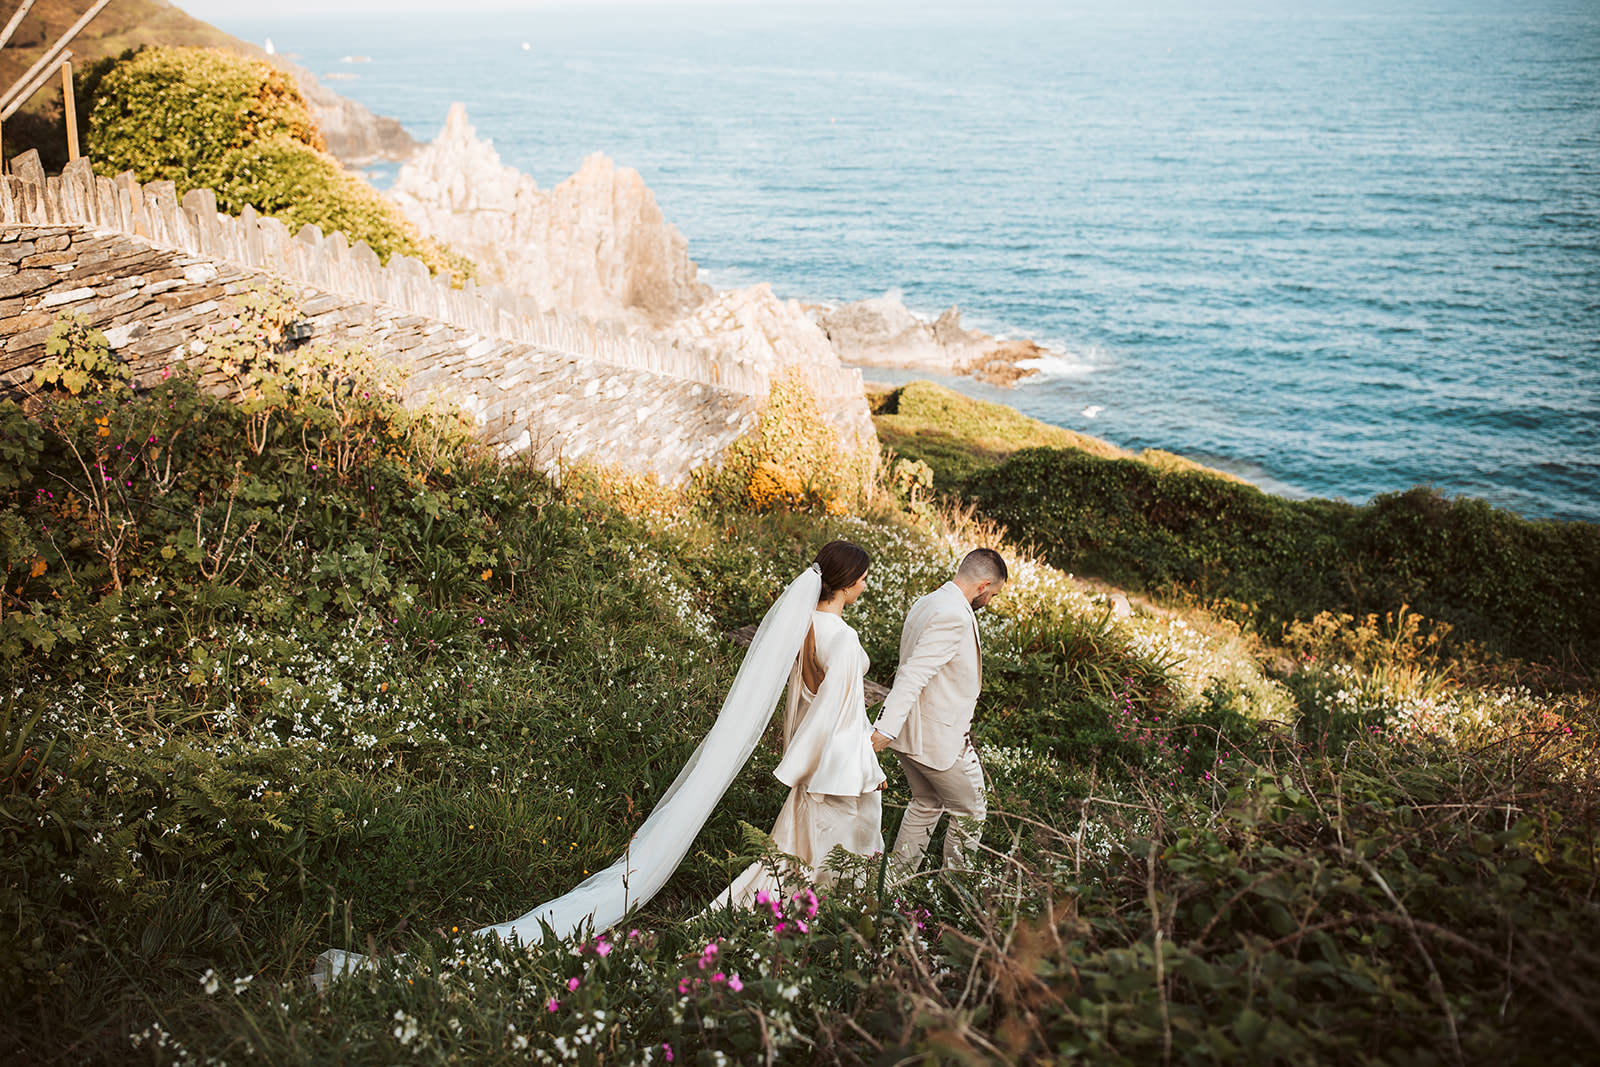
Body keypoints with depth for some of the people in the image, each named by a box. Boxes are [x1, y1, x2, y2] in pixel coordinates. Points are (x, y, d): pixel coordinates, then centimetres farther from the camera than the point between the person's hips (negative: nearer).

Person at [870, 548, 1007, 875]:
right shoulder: (955, 617, -23)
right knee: (971, 812, 11)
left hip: (911, 733, 9)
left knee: (926, 804, 25)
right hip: (939, 739, -9)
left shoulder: (925, 604, 7)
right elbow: (913, 674, -30)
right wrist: (886, 730, -33)